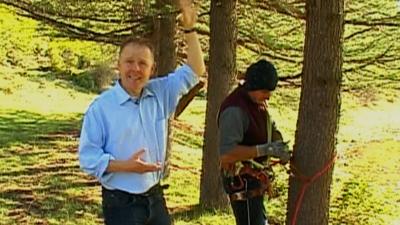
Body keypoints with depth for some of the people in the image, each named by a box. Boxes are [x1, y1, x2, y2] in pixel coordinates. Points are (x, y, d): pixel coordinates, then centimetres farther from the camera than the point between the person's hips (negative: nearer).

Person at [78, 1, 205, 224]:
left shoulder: (160, 94, 3)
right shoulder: (101, 107, -12)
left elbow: (194, 71, 7)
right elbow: (88, 158, -13)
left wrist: (189, 29, -5)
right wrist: (126, 166, -25)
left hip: (155, 198, 6)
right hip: (121, 204, -6)